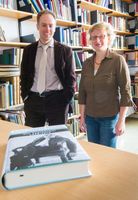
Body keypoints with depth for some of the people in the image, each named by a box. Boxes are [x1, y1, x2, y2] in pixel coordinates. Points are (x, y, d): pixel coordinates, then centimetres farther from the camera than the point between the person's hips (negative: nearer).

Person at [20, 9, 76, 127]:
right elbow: (24, 76, 12)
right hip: (33, 101, 2)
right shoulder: (29, 50, 8)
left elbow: (71, 77, 2)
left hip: (57, 101, -2)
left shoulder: (65, 50, 2)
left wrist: (66, 100, -6)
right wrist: (25, 97, 2)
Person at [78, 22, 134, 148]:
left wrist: (121, 120, -12)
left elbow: (125, 92, -10)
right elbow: (82, 92, 8)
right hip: (90, 117, 4)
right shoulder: (87, 63, 4)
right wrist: (82, 117, 6)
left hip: (110, 117, -4)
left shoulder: (118, 60, -9)